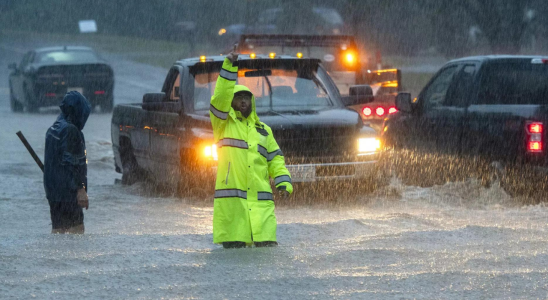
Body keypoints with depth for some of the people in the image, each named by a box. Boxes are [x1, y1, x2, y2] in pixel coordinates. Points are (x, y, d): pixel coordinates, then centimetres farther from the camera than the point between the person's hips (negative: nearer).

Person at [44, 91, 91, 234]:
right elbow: (71, 164, -21)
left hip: (53, 190, 9)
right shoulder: (70, 131, -16)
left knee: (57, 228, 12)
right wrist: (80, 189, -19)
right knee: (76, 228, -6)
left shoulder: (53, 129, 13)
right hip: (68, 192, -9)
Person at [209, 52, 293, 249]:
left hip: (260, 200, 3)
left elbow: (275, 160, 19)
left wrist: (283, 183, 2)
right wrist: (229, 67, -14)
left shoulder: (263, 130, 23)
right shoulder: (223, 124, 10)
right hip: (231, 199, -3)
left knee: (266, 244, -7)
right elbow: (220, 97, -6)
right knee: (233, 247, -7)